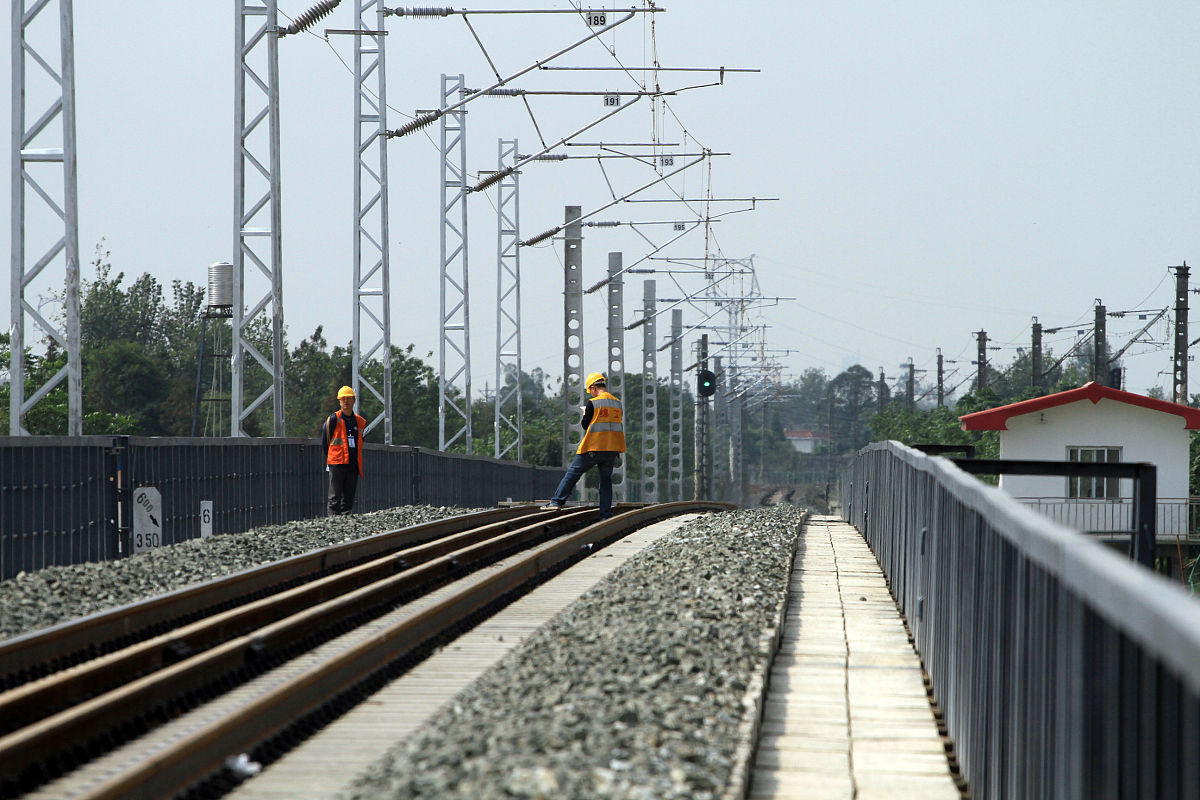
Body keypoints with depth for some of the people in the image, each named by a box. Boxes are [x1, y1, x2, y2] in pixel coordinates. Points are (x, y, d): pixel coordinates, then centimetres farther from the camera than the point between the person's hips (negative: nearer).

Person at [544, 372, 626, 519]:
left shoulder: (593, 403, -9)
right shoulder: (618, 403, 9)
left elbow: (586, 425, -3)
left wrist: (585, 415, 18)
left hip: (594, 447, -5)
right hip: (612, 449, 5)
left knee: (573, 473, 4)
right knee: (606, 480, 10)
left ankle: (557, 501, 0)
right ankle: (606, 514, 6)